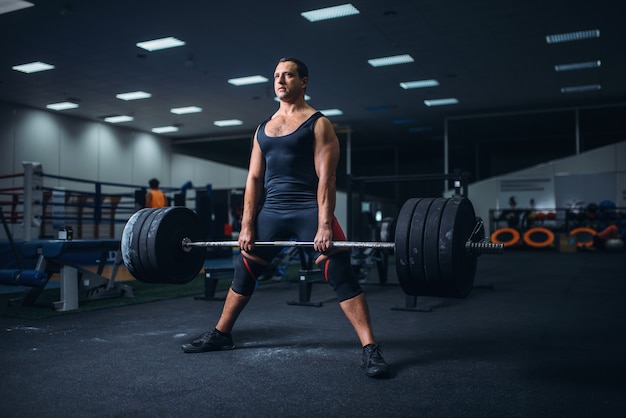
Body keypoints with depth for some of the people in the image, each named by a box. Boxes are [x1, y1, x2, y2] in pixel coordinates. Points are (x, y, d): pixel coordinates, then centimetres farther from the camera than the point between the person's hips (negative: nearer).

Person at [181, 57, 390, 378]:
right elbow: (254, 179, 12)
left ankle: (370, 350, -9)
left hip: (309, 209, -5)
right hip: (271, 211, 6)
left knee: (341, 276, -13)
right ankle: (220, 334, 30)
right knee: (243, 273, 12)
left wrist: (324, 225, -18)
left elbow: (326, 177, -10)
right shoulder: (263, 129, 15)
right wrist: (247, 226, 5)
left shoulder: (318, 124, -1)